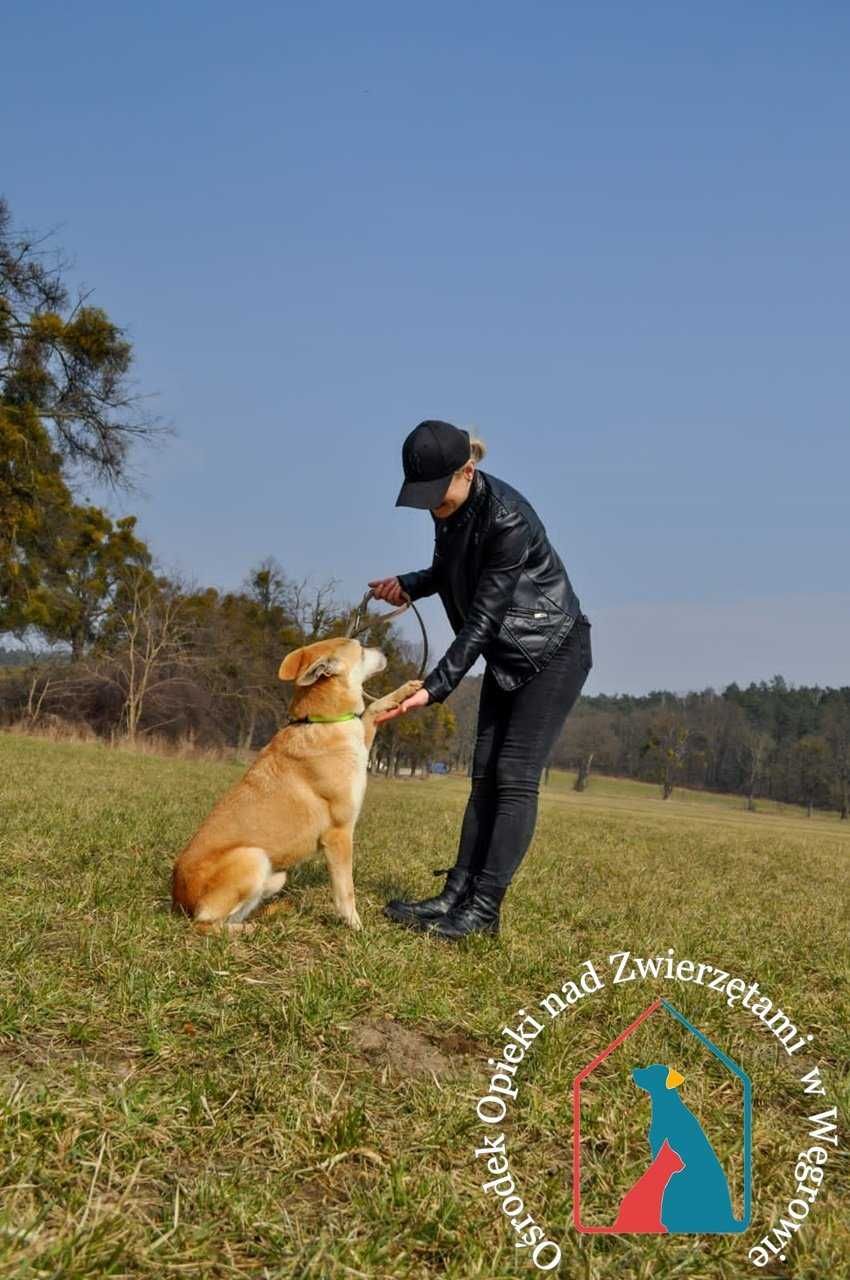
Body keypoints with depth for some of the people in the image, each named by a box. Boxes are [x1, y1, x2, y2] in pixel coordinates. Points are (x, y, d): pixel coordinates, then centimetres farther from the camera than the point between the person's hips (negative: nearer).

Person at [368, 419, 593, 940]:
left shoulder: (508, 518, -28)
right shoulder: (451, 507, -4)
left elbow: (482, 619, -28)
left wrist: (434, 688, -28)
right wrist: (409, 584, -6)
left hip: (553, 652, -8)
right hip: (507, 656, 8)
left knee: (515, 777, -11)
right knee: (485, 774, 4)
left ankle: (484, 909, -8)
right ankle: (456, 895, 5)